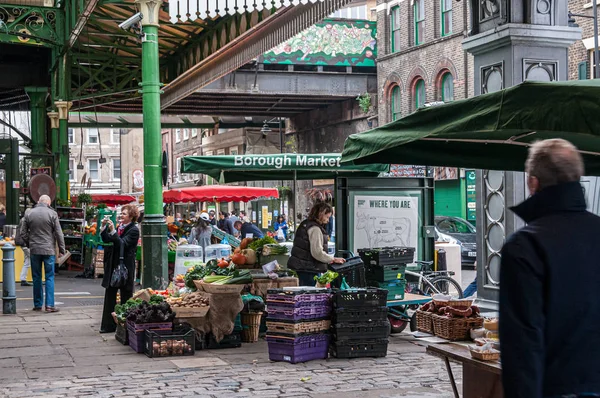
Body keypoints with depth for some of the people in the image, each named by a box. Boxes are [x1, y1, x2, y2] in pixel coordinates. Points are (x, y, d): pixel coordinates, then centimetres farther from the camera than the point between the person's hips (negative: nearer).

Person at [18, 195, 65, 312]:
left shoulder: (28, 213, 3)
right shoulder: (52, 214, -6)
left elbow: (23, 233, 5)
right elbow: (59, 234, -5)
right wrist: (61, 250, 2)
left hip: (34, 250, 3)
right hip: (49, 250, -3)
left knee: (36, 278, 10)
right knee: (49, 277, 2)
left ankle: (37, 305, 15)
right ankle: (49, 305, -4)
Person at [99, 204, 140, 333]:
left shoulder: (134, 230, -11)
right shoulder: (120, 227, 11)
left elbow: (122, 244, -21)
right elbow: (106, 240, 10)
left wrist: (113, 231, -25)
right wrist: (104, 227, -2)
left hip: (125, 267, -8)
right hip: (113, 265, 8)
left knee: (125, 297, 3)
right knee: (109, 295, 8)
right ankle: (109, 325, 14)